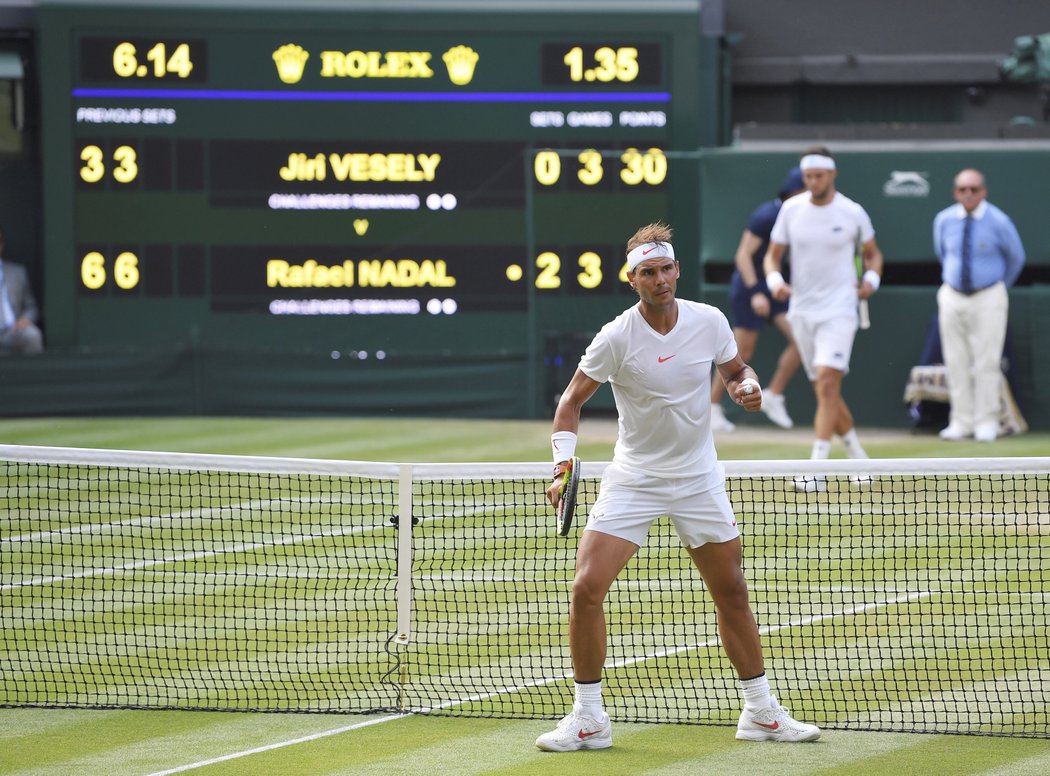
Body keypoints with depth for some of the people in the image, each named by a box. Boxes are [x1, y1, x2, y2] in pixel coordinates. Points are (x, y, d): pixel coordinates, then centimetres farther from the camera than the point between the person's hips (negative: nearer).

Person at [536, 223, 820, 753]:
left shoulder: (710, 322, -7)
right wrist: (563, 466, -19)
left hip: (699, 479, 3)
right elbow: (572, 400, -7)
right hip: (633, 480, -3)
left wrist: (747, 387, -13)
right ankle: (589, 719, -2)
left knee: (731, 591, 8)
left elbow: (736, 370, 11)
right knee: (586, 589, -14)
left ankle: (760, 713, 23)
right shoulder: (617, 337, -15)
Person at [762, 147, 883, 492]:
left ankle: (817, 468, -21)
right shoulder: (791, 209, 2)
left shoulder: (852, 213, -4)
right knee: (825, 390, 10)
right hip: (801, 310, 4)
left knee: (827, 385, -17)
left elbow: (872, 252, 11)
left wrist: (872, 278, -9)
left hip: (838, 310, -4)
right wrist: (775, 280, -12)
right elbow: (773, 255, 8)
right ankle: (858, 458, 28)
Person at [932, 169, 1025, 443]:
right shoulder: (944, 220, -1)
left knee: (986, 361, -4)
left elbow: (1016, 257, 7)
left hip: (988, 299, -3)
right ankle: (960, 422, 10)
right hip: (952, 297, 3)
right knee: (956, 362, 4)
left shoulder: (998, 222, -10)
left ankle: (986, 422, 2)